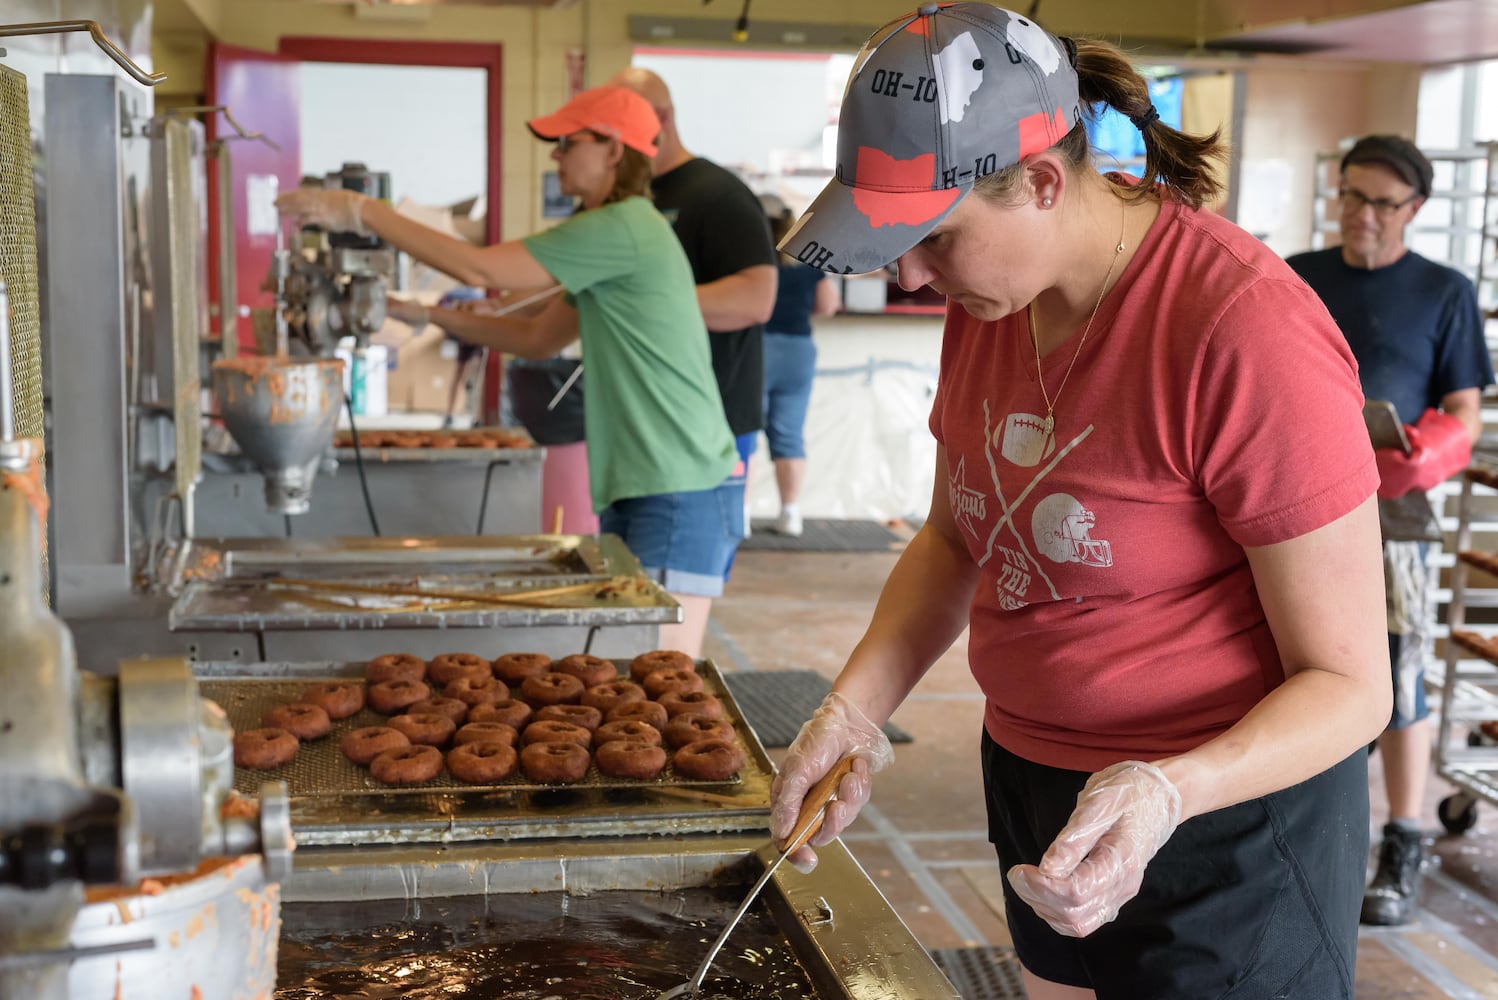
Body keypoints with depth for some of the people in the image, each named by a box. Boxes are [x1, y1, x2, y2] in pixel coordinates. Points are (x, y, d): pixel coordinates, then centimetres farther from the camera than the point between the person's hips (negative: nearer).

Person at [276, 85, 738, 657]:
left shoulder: (624, 228, -14)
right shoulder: (617, 232, 19)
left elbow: (480, 269, -15)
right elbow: (538, 337, 21)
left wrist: (364, 213, -9)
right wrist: (428, 315, 14)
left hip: (682, 490, -10)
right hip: (635, 487, 10)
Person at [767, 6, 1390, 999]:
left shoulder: (1249, 331, -26)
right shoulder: (988, 304, -2)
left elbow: (1348, 682, -21)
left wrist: (1165, 794, -38)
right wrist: (856, 707, -5)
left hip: (1223, 823, -7)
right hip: (1033, 786, 7)